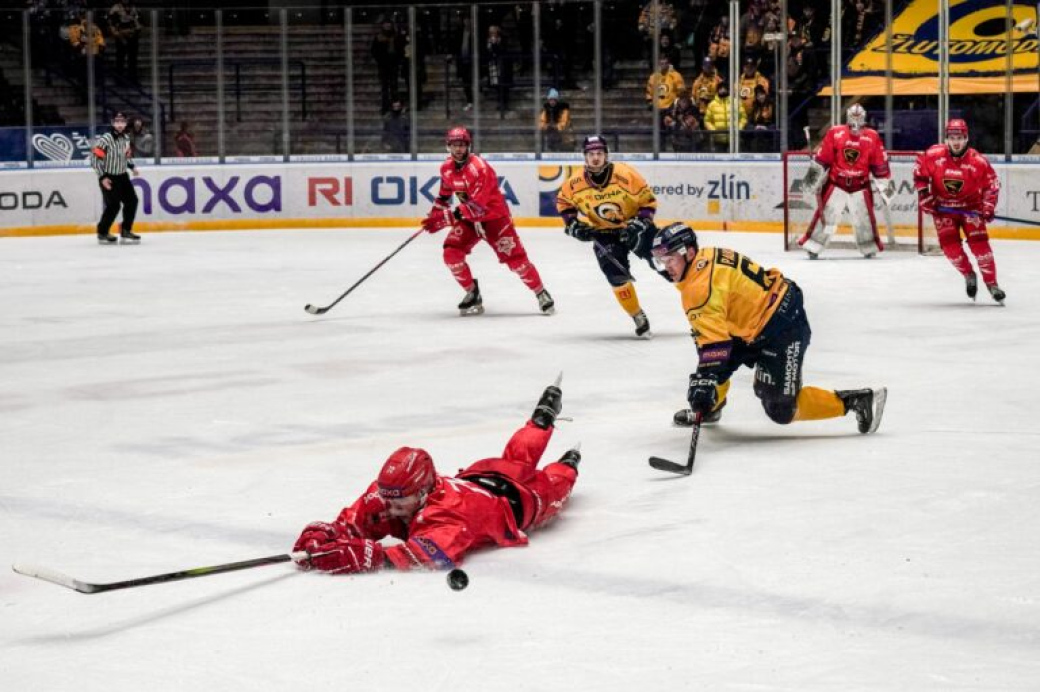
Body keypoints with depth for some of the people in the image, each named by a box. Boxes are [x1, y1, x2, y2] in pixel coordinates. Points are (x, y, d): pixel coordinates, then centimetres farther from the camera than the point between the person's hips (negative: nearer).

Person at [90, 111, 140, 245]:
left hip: (122, 176, 8)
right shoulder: (105, 139, -20)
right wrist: (102, 177, -21)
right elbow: (95, 158, -20)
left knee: (132, 201, 5)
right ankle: (102, 233, 5)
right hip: (108, 178, -8)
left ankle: (125, 231, 16)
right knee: (113, 205, -11)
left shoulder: (126, 137, 4)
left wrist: (131, 166, 7)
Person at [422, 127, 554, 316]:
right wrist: (434, 215, 13)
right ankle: (472, 294, 4)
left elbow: (476, 206, -33)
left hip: (494, 217, -6)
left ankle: (542, 294, 7)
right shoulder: (447, 168, -3)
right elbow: (445, 194, 19)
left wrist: (445, 218, -34)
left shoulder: (480, 168, -28)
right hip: (468, 218, 6)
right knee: (451, 253, -13)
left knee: (515, 258, -11)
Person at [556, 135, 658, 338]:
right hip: (604, 233, 1)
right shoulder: (575, 184, -16)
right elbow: (563, 202, 6)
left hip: (634, 226, -1)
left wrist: (639, 224, -24)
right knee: (617, 276, -13)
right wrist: (573, 224, -6)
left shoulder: (626, 175, -24)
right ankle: (639, 319, 1)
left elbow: (648, 201, -15)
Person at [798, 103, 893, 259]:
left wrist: (886, 182, 3)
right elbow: (821, 157, -5)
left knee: (864, 218, 4)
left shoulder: (872, 138, -5)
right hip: (836, 183, -1)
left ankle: (870, 248, 21)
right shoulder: (835, 133, -9)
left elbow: (880, 163, 1)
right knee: (826, 215, -5)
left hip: (860, 185, 1)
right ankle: (812, 247, -1)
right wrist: (814, 173, -6)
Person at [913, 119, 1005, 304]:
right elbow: (919, 172, 0)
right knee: (949, 243, -10)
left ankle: (991, 283, -6)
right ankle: (969, 275, 15)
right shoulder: (933, 155, -16)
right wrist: (924, 194, -6)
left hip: (970, 206, -1)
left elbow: (992, 183, -8)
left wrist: (988, 207, -14)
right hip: (943, 207, 1)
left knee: (979, 242, -13)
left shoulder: (978, 161, -18)